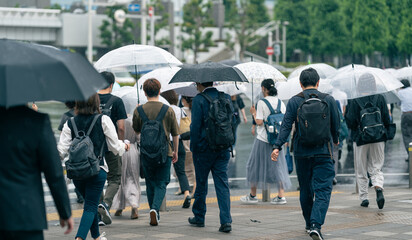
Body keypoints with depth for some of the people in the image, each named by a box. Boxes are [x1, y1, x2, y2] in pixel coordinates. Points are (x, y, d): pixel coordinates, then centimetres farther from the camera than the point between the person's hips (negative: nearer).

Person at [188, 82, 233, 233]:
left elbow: (196, 126, -13)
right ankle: (226, 221, -8)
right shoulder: (226, 97, 6)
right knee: (222, 183, 3)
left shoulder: (198, 100, -10)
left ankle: (199, 217, 24)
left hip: (204, 148, -4)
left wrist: (193, 147, -4)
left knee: (201, 183, 11)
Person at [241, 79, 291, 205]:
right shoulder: (281, 103, 4)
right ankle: (281, 195, 4)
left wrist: (254, 113, 3)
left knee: (256, 165, 8)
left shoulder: (262, 103, -11)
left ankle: (252, 195, 14)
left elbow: (259, 122, -14)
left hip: (263, 139, -5)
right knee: (278, 166, 10)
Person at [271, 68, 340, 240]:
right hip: (323, 152, -1)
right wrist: (335, 140, 27)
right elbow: (336, 124, 9)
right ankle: (316, 225, -20)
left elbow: (286, 126, -9)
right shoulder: (328, 100, 1)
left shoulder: (294, 101, 0)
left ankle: (309, 224, 28)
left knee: (305, 190, 16)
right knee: (323, 190, -3)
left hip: (301, 153, 1)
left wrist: (277, 146, -11)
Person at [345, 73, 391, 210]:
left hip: (360, 139, -1)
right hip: (378, 139, 2)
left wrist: (346, 112, 8)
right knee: (376, 168, 9)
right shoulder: (380, 99, -1)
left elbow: (350, 123, -10)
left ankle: (364, 197, 12)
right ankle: (379, 188, -19)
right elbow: (387, 120, -1)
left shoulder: (354, 101, -7)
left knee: (361, 170, 11)